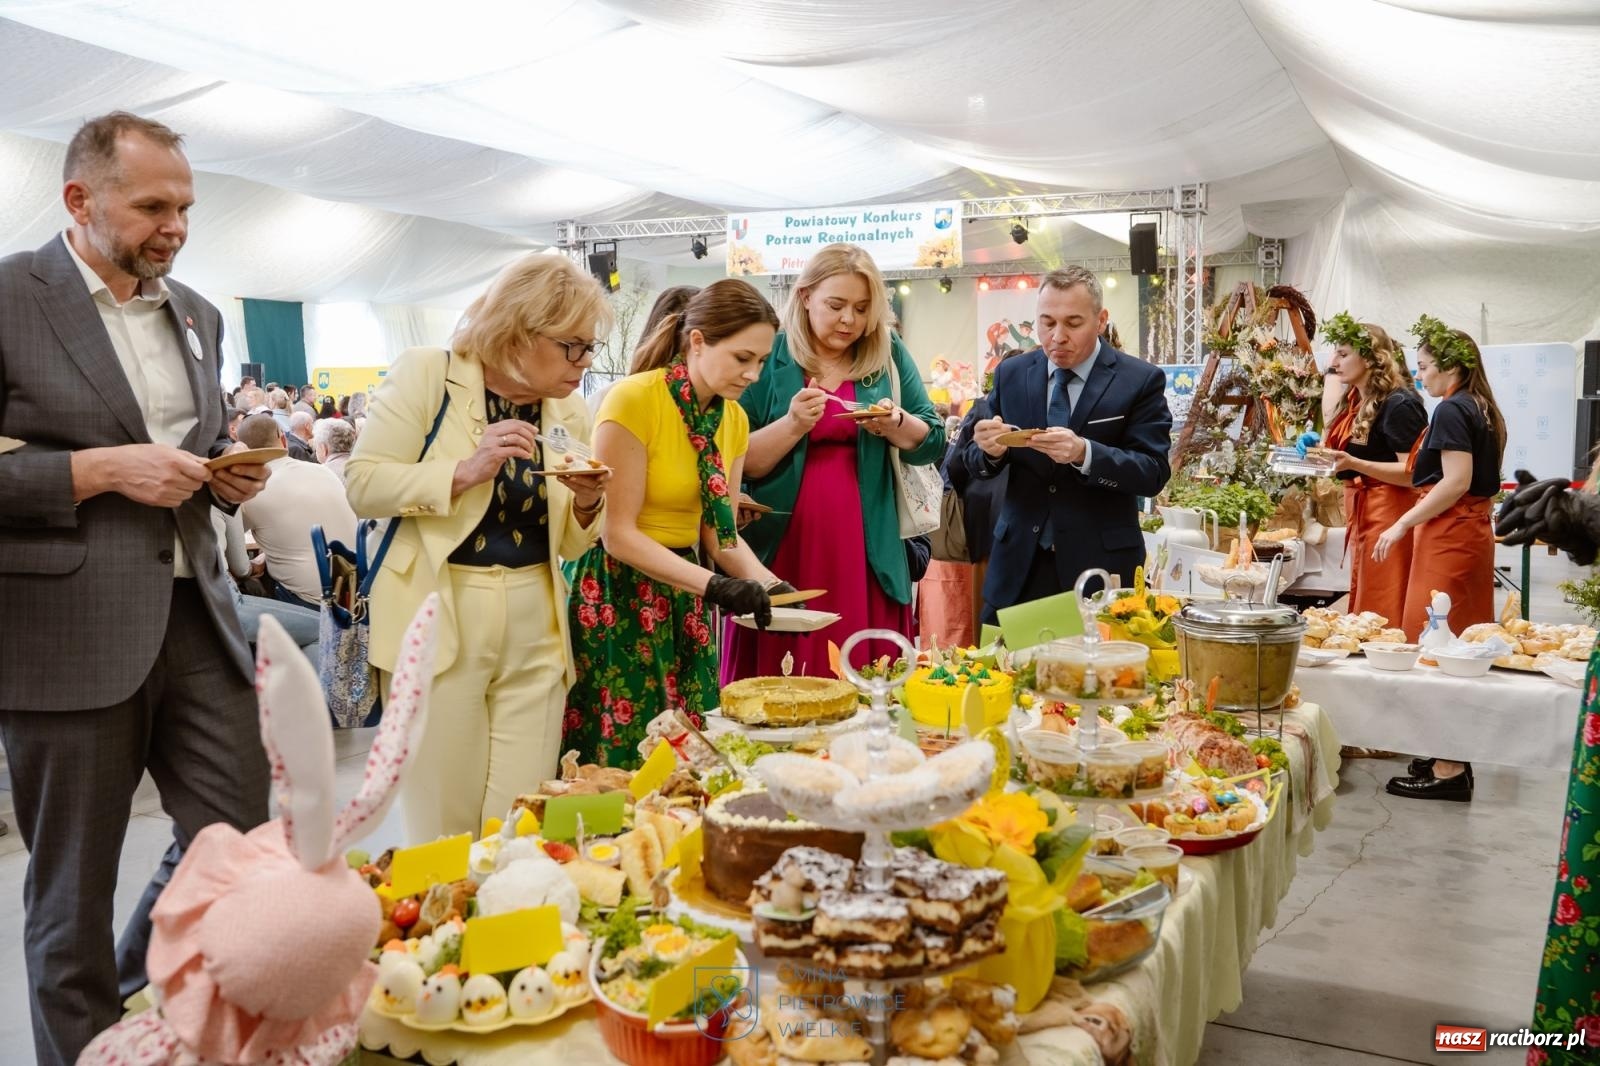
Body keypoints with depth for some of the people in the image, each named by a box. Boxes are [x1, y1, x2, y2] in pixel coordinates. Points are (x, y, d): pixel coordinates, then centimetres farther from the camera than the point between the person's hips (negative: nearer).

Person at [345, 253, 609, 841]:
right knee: (444, 818, 5)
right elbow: (362, 483, -10)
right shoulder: (426, 374, -4)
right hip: (438, 619, -4)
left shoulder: (569, 412, 8)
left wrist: (586, 505, -7)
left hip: (533, 628, 4)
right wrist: (465, 471, -21)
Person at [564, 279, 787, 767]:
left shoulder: (733, 419, 5)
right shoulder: (634, 399, -17)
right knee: (620, 754, -1)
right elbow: (618, 534, -18)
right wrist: (714, 586, -25)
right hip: (616, 598, -6)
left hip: (680, 601, 7)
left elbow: (717, 531, 6)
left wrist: (769, 583, -12)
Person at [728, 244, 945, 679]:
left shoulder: (888, 355, 9)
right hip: (782, 553, -2)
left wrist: (894, 423, -10)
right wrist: (793, 424, -18)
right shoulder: (769, 357, 1)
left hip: (865, 554, 2)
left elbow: (932, 444, 9)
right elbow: (738, 461, -3)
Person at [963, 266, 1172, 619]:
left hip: (1100, 564, -3)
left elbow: (1154, 473, -11)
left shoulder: (1141, 380, -4)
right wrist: (989, 450, -16)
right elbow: (977, 466, 8)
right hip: (1019, 564, 3)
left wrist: (1084, 453, -27)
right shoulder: (1010, 374, 6)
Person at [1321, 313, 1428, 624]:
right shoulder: (1353, 401, 13)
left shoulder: (1398, 404, -12)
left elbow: (1411, 473, -17)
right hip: (1360, 512, 9)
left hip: (1388, 514, -9)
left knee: (1382, 614, -8)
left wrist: (1353, 463, -27)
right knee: (1360, 611, 10)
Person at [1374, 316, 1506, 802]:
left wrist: (1402, 526, -17)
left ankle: (1447, 770, -4)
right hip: (1474, 530, 10)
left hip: (1449, 534, -10)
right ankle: (1454, 758, 20)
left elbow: (1456, 481, -21)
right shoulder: (1484, 410, 15)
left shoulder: (1451, 411, -13)